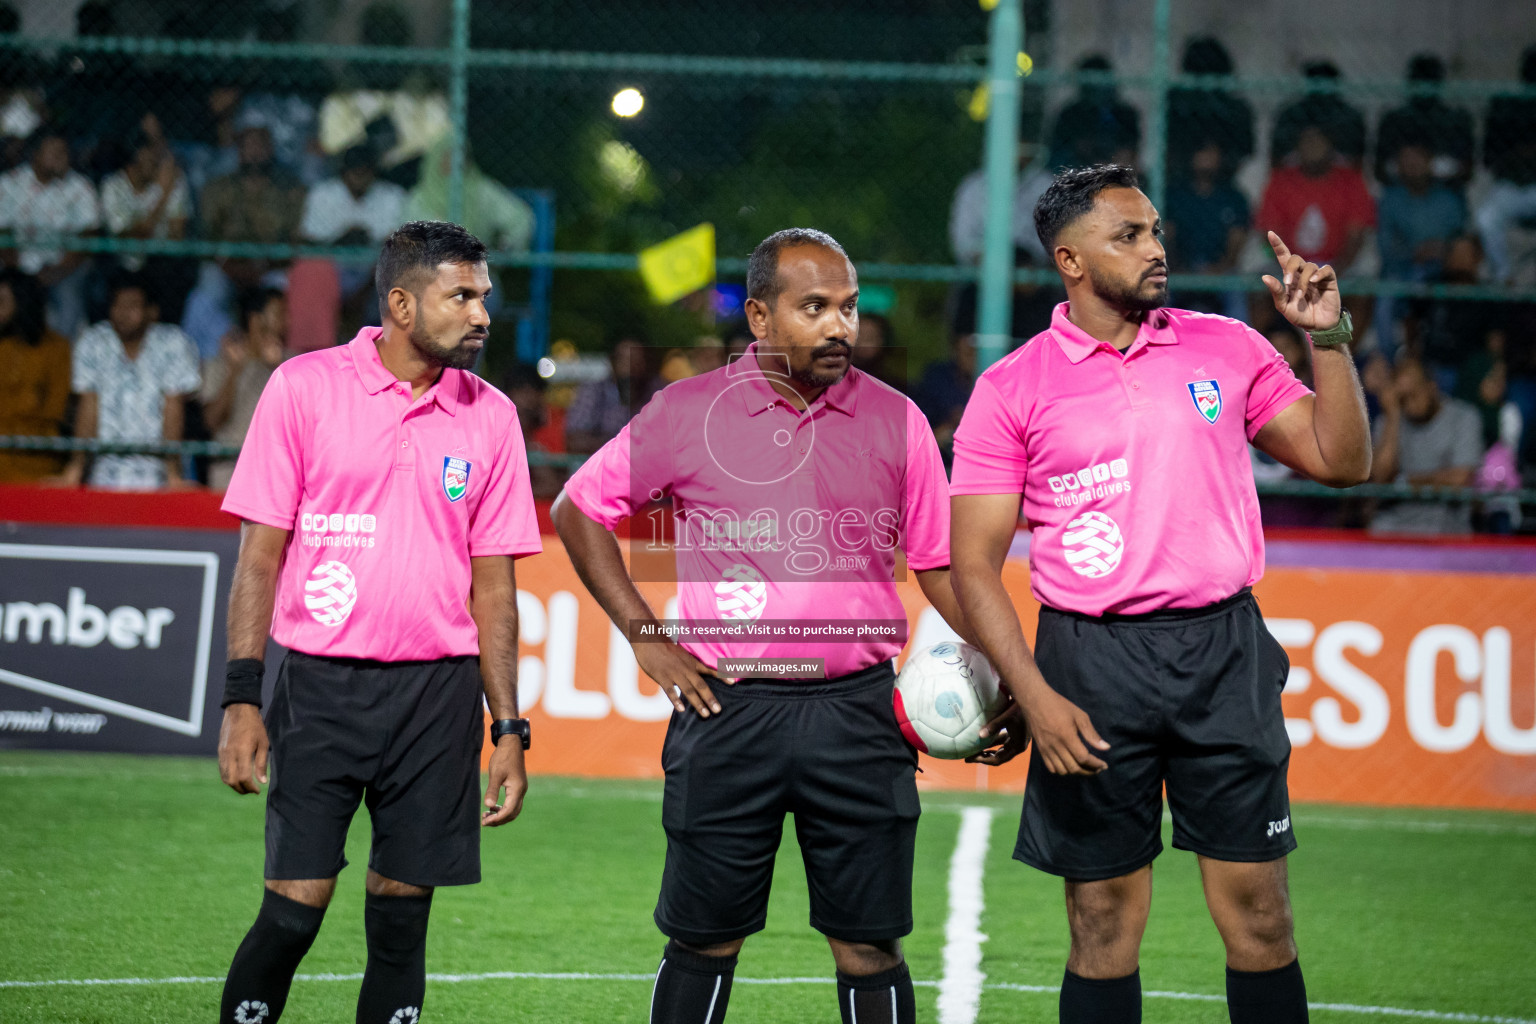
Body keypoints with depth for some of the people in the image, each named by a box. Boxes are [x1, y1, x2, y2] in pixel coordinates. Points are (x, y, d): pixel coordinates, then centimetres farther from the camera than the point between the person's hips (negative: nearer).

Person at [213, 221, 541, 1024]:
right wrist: (242, 699, -6)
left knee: (401, 920, 3)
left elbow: (493, 582, 11)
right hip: (320, 685, -3)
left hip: (439, 690, 3)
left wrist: (508, 727, 7)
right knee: (292, 911, -8)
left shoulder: (490, 416, 8)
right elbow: (261, 551, 0)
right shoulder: (305, 387, -1)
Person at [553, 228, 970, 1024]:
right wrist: (645, 637, 4)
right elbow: (579, 510, 11)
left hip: (855, 712, 1)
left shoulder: (895, 420, 6)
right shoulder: (687, 414, 1)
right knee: (704, 937, 5)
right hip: (727, 710, -1)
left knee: (868, 943, 1)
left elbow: (940, 563, 12)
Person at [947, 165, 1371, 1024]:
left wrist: (1329, 338, -1)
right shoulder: (1011, 389, 1)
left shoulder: (1226, 348, 9)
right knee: (1105, 924, 3)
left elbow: (1340, 460, 12)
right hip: (1092, 660, -2)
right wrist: (1034, 698, -11)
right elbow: (975, 562, -1)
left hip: (1224, 650, 2)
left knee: (1258, 911, 0)